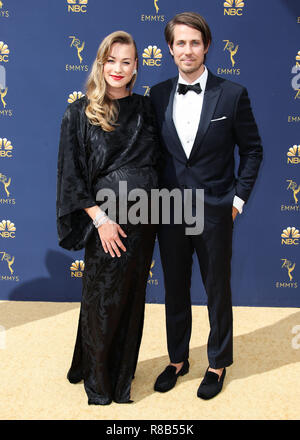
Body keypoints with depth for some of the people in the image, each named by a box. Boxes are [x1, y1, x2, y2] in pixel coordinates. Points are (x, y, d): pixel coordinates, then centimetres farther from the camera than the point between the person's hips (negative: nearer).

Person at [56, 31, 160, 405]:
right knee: (102, 302, 6)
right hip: (106, 221, -3)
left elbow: (156, 163, 11)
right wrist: (100, 219, -13)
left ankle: (122, 374, 34)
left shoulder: (145, 109, 6)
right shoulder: (80, 113, -4)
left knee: (132, 297, 13)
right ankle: (99, 384, 28)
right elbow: (71, 174, -6)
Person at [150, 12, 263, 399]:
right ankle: (177, 359, 34)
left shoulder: (232, 94, -5)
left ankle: (218, 364, 31)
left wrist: (237, 198, -3)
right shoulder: (158, 95, 3)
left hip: (214, 211, -3)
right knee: (175, 290, 15)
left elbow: (252, 150, 1)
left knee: (217, 291, 11)